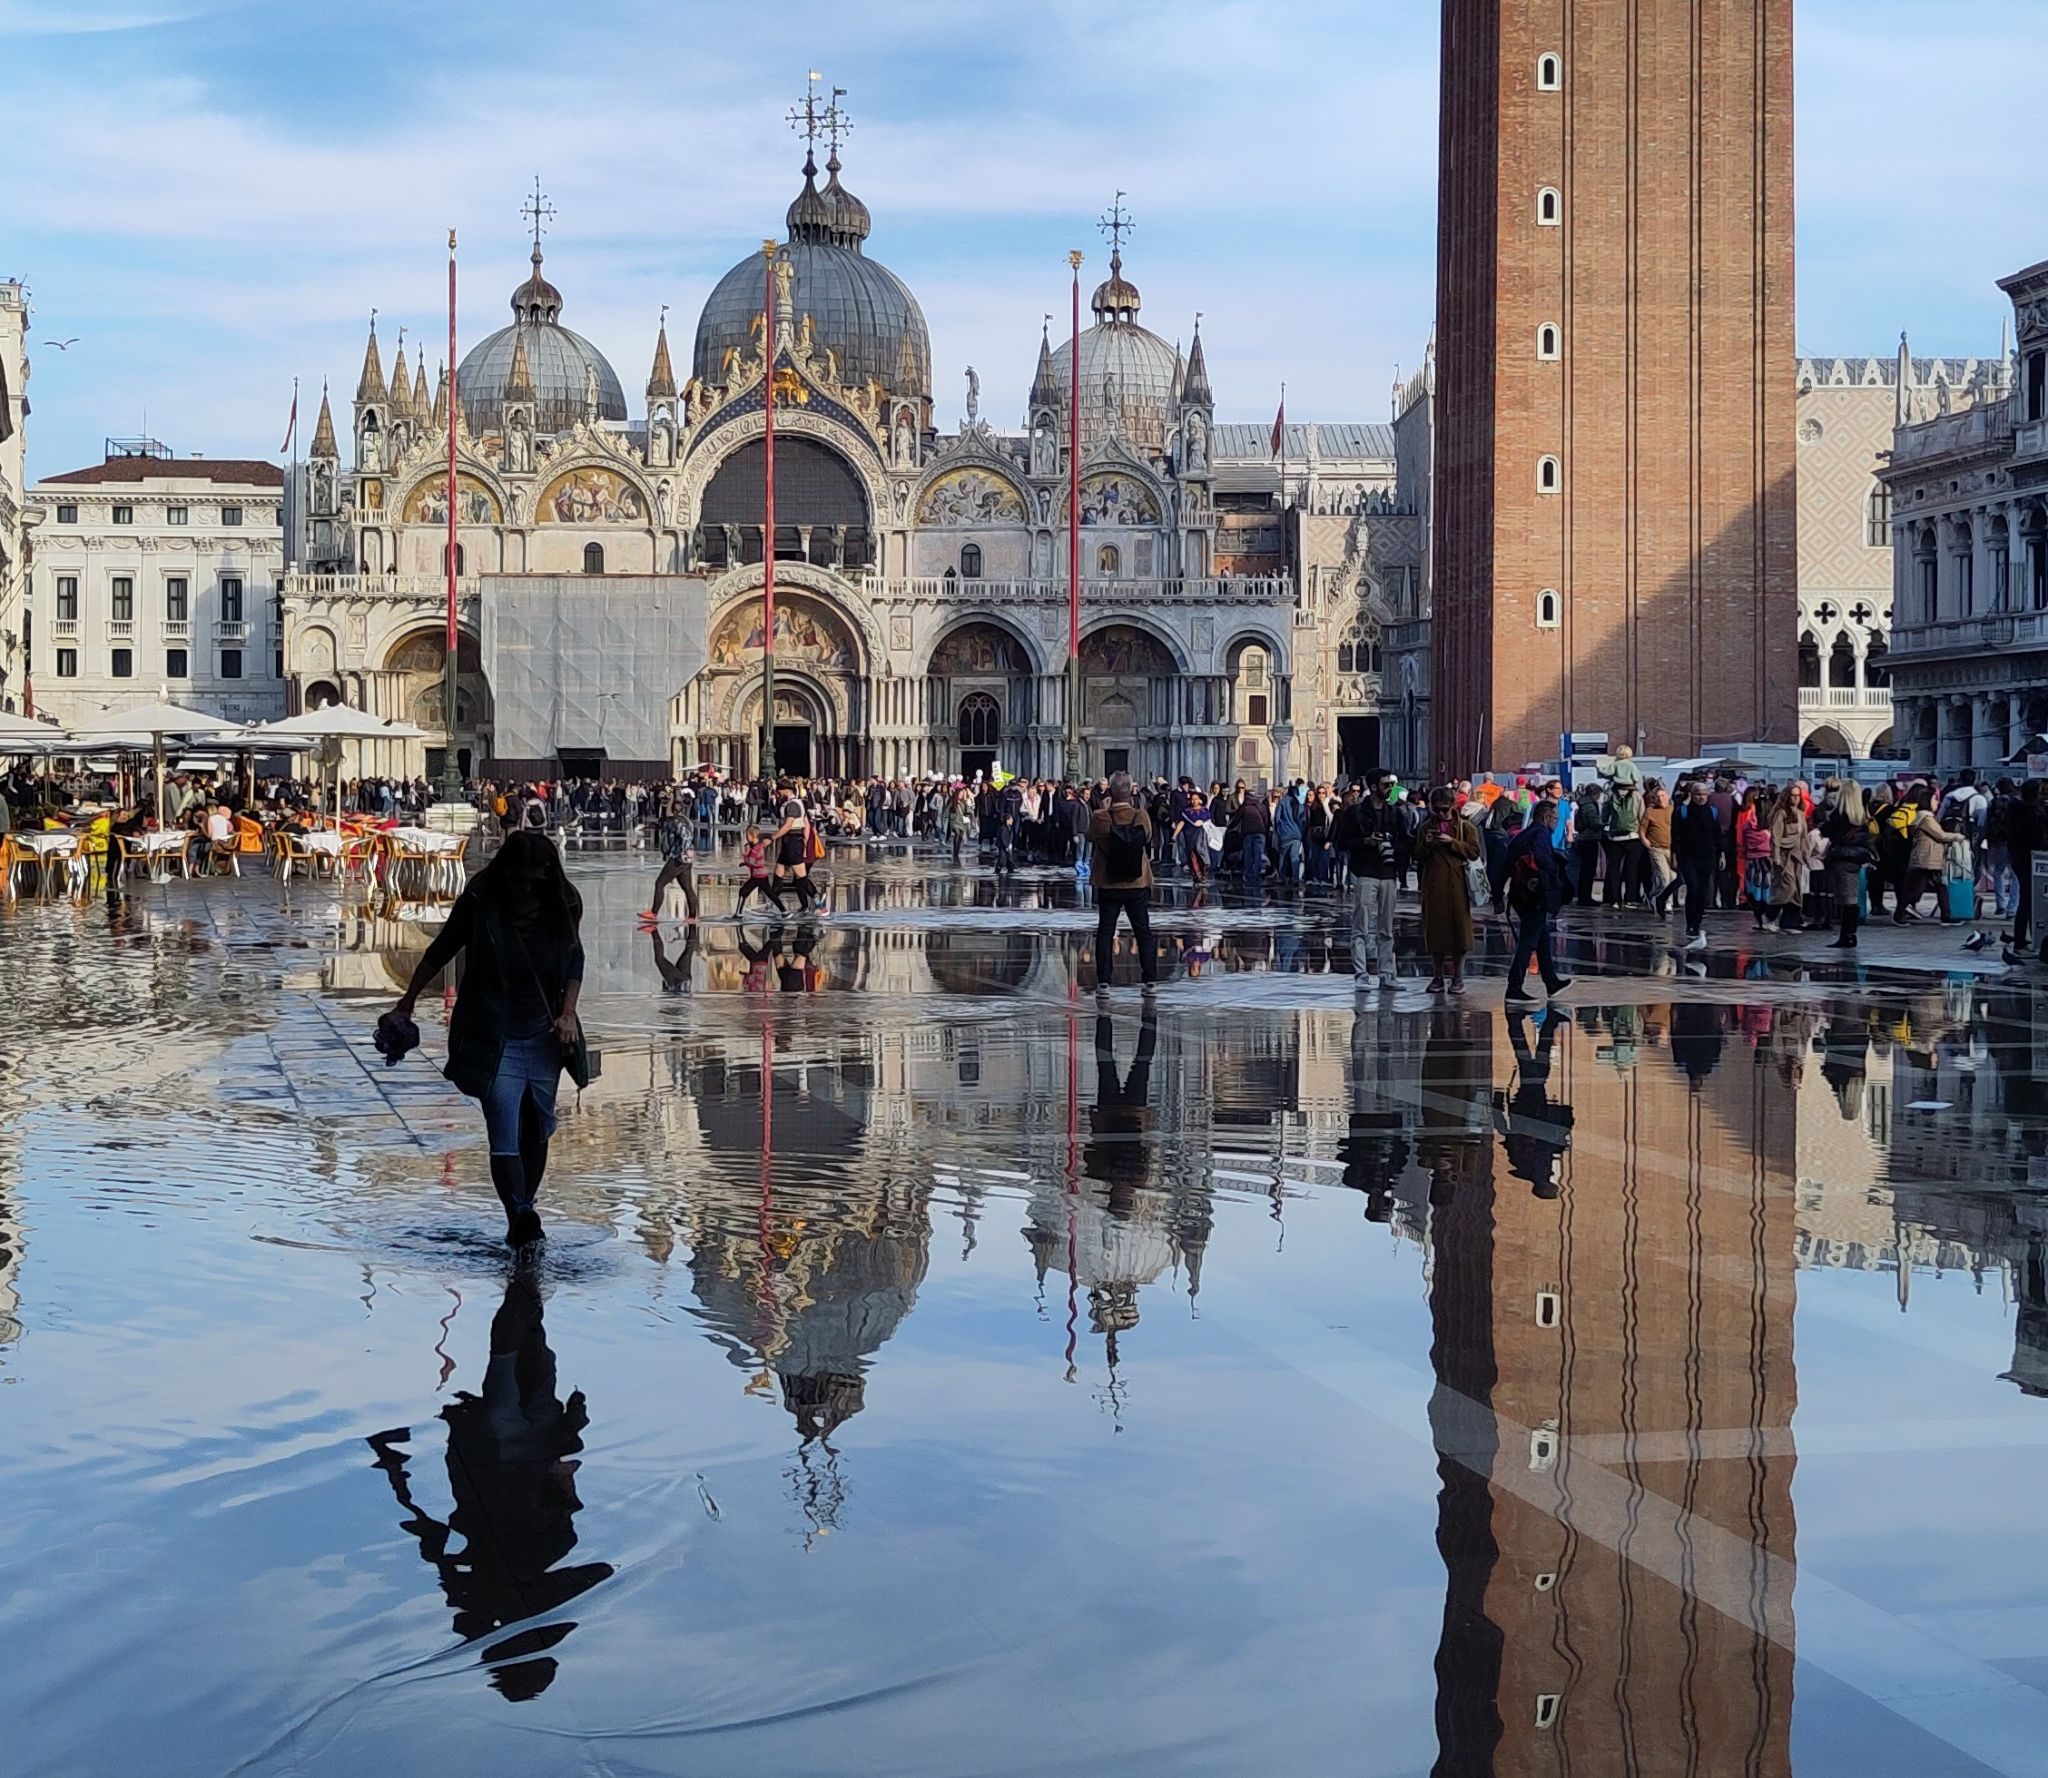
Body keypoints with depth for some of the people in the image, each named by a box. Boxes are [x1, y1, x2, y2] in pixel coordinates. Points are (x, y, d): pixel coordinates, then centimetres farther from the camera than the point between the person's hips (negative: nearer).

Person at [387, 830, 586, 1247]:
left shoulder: (563, 906, -4)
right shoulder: (478, 904, -11)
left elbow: (574, 963, 11)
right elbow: (439, 953, 5)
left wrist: (567, 1014, -2)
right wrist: (407, 1002, 13)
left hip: (544, 1037, 3)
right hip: (493, 1037, -3)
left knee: (537, 1132, 9)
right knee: (504, 1134, -15)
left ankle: (524, 1212, 22)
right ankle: (520, 1219, -27)